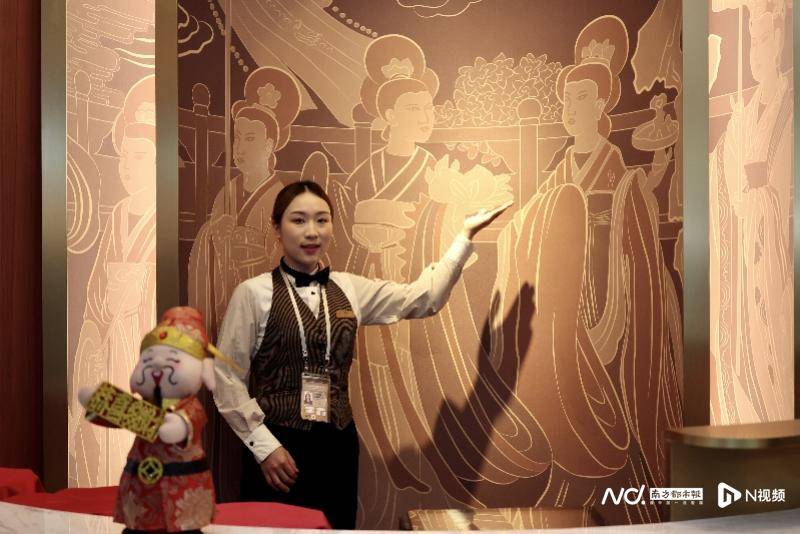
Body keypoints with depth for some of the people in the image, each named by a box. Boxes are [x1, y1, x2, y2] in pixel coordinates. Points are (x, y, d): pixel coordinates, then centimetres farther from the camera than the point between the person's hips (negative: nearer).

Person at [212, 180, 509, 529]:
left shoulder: (350, 289, 7)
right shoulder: (254, 293, -6)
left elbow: (423, 298, 7)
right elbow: (228, 378, -6)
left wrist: (465, 236, 6)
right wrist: (263, 445, -11)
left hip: (337, 446, 4)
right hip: (278, 448, -4)